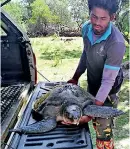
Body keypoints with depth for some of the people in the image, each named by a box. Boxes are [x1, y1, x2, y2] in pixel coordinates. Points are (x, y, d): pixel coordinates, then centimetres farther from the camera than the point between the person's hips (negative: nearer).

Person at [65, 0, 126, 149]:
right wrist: (75, 77, 11)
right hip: (91, 82, 6)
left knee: (103, 129, -1)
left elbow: (108, 80, -31)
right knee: (95, 122, 22)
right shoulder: (86, 28, -12)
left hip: (107, 88, -6)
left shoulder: (116, 43, -33)